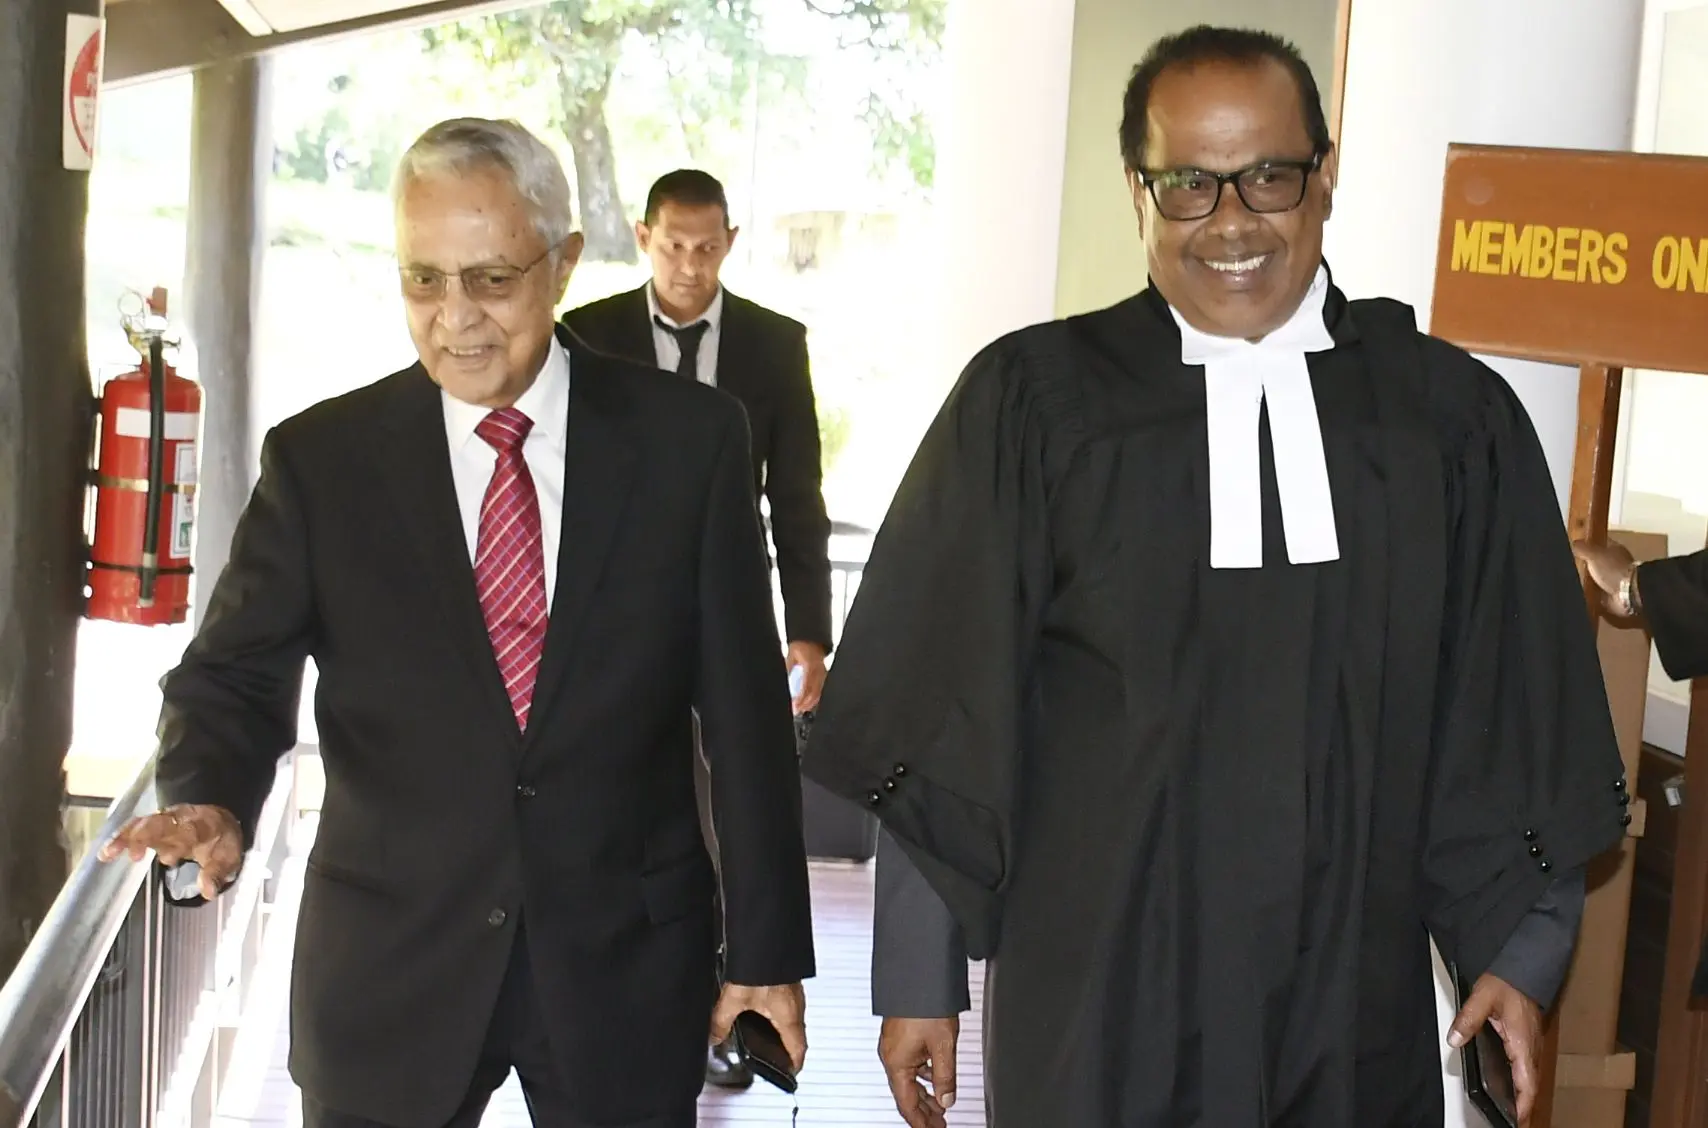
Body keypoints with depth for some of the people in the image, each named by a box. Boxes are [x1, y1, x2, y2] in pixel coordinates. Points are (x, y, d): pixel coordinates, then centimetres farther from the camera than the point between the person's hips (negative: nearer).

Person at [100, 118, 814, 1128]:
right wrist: (213, 801, -23)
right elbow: (234, 673, 0)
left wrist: (768, 948, 1)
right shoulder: (321, 458, -1)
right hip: (388, 972, 0)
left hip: (627, 967, 0)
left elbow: (745, 706, -1)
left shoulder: (688, 437, -3)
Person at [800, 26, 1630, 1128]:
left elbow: (1511, 721, 6)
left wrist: (1520, 950, 2)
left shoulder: (1455, 417, 1)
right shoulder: (1032, 405, -4)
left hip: (1354, 1014, 2)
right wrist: (919, 978, -1)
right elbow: (941, 714, -1)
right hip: (1092, 1007, -1)